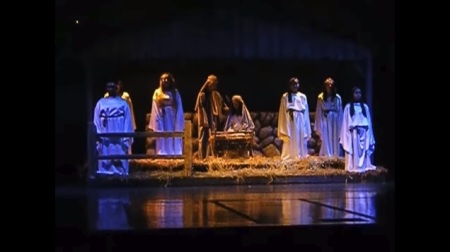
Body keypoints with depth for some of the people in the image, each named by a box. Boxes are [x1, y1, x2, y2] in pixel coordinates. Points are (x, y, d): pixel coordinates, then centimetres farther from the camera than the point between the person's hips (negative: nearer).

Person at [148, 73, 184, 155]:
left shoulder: (175, 92, 7)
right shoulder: (157, 92, 7)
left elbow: (179, 109, 5)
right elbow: (155, 110, 4)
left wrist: (179, 125, -3)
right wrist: (155, 125, -4)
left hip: (173, 120, 0)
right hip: (162, 120, 0)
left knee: (173, 140, 1)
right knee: (163, 141, -1)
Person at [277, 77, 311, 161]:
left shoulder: (302, 97, 9)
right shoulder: (285, 97, 1)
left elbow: (305, 111, 10)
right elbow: (283, 112, 3)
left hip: (300, 121, 3)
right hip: (290, 121, -3)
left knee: (300, 140, 4)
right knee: (290, 141, -4)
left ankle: (301, 157, 10)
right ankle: (289, 158, 0)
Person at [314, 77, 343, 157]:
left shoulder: (337, 97, 1)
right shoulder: (321, 97, -1)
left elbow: (340, 112, 4)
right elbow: (319, 113, 0)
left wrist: (340, 125, -1)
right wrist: (318, 127, -2)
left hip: (335, 122, 1)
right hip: (325, 122, -1)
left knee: (335, 143, 5)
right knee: (326, 142, 0)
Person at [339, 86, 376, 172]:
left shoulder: (365, 107, 10)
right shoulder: (348, 107, 2)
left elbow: (369, 122, 11)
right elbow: (345, 122, 1)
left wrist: (369, 136, 6)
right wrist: (346, 136, -5)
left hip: (363, 133, 3)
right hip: (353, 133, -3)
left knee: (364, 151, 5)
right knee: (354, 151, -3)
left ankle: (364, 166, 10)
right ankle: (354, 167, 0)